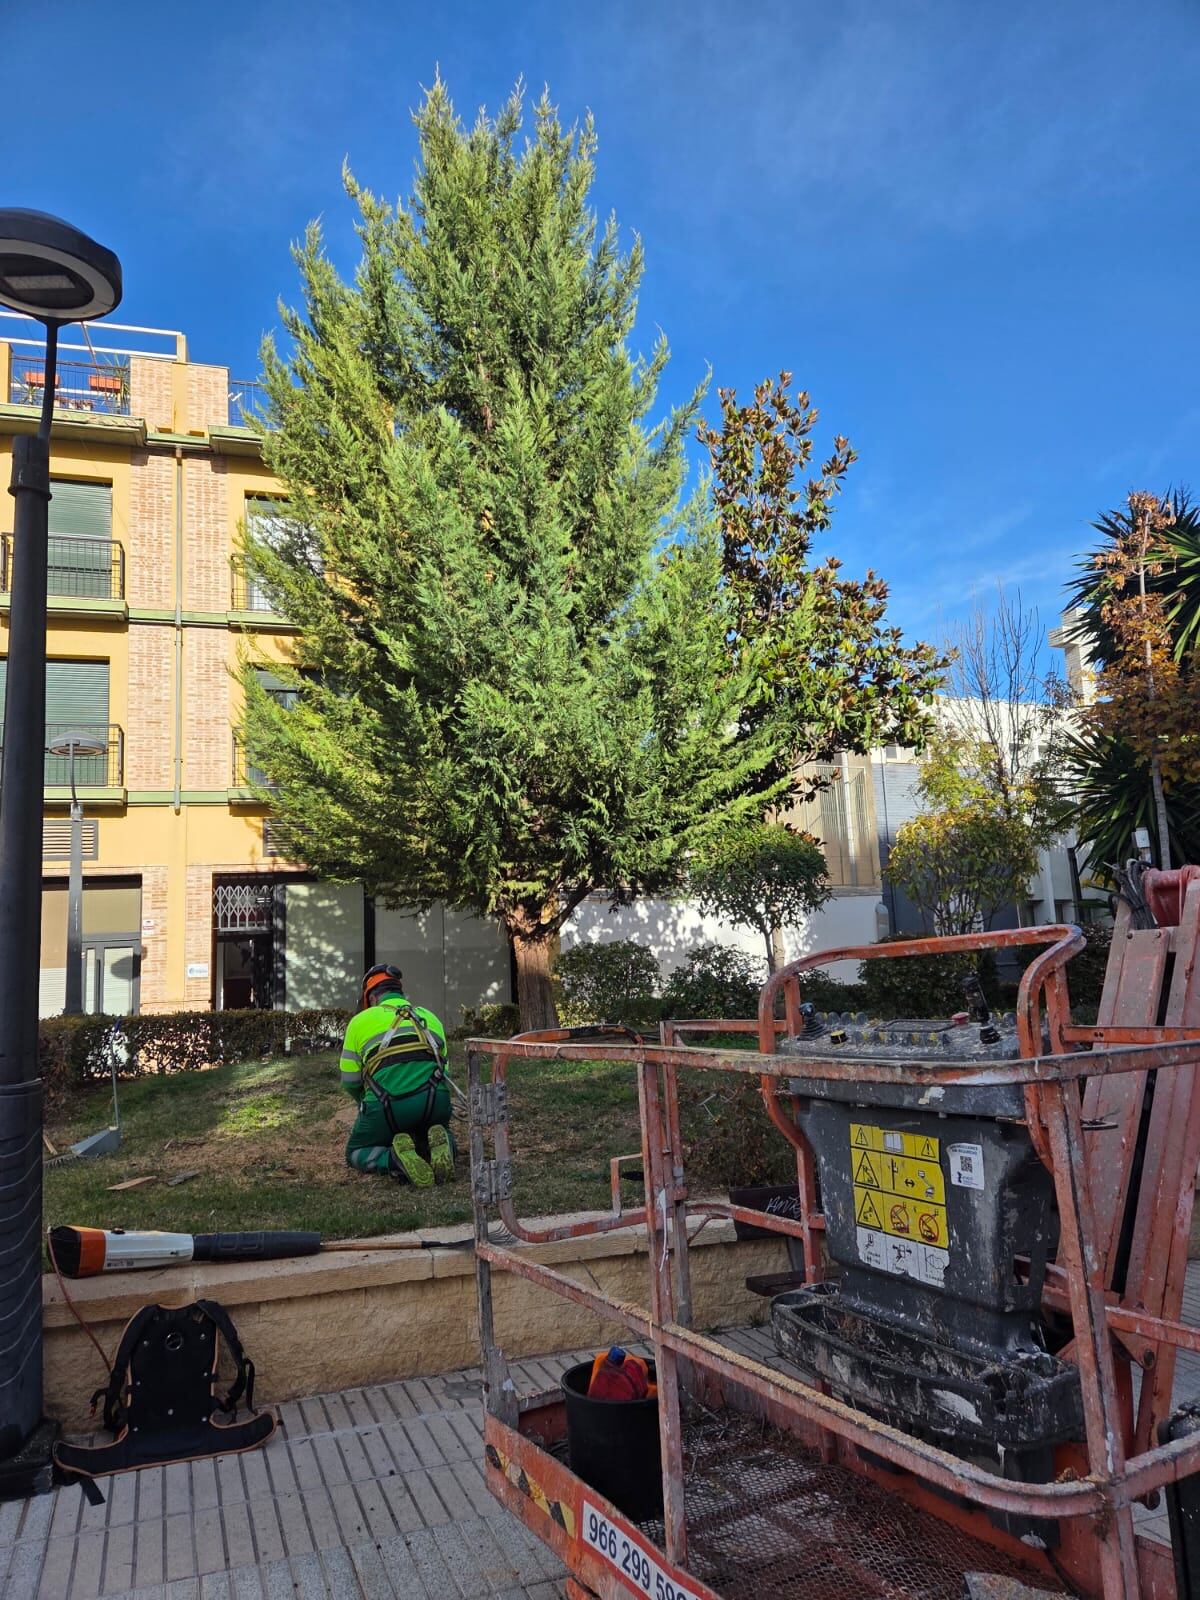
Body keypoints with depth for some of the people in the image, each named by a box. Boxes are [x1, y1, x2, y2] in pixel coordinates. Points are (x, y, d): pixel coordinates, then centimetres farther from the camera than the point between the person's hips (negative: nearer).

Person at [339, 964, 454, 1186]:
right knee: (439, 1140, 34)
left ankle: (394, 1158, -10)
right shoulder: (430, 1018, 25)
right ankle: (440, 1148, -4)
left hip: (387, 1103, -3)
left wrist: (367, 1105, 37)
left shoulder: (361, 1020, 15)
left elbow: (349, 1081, 17)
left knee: (356, 1153, 23)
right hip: (435, 1100, 3)